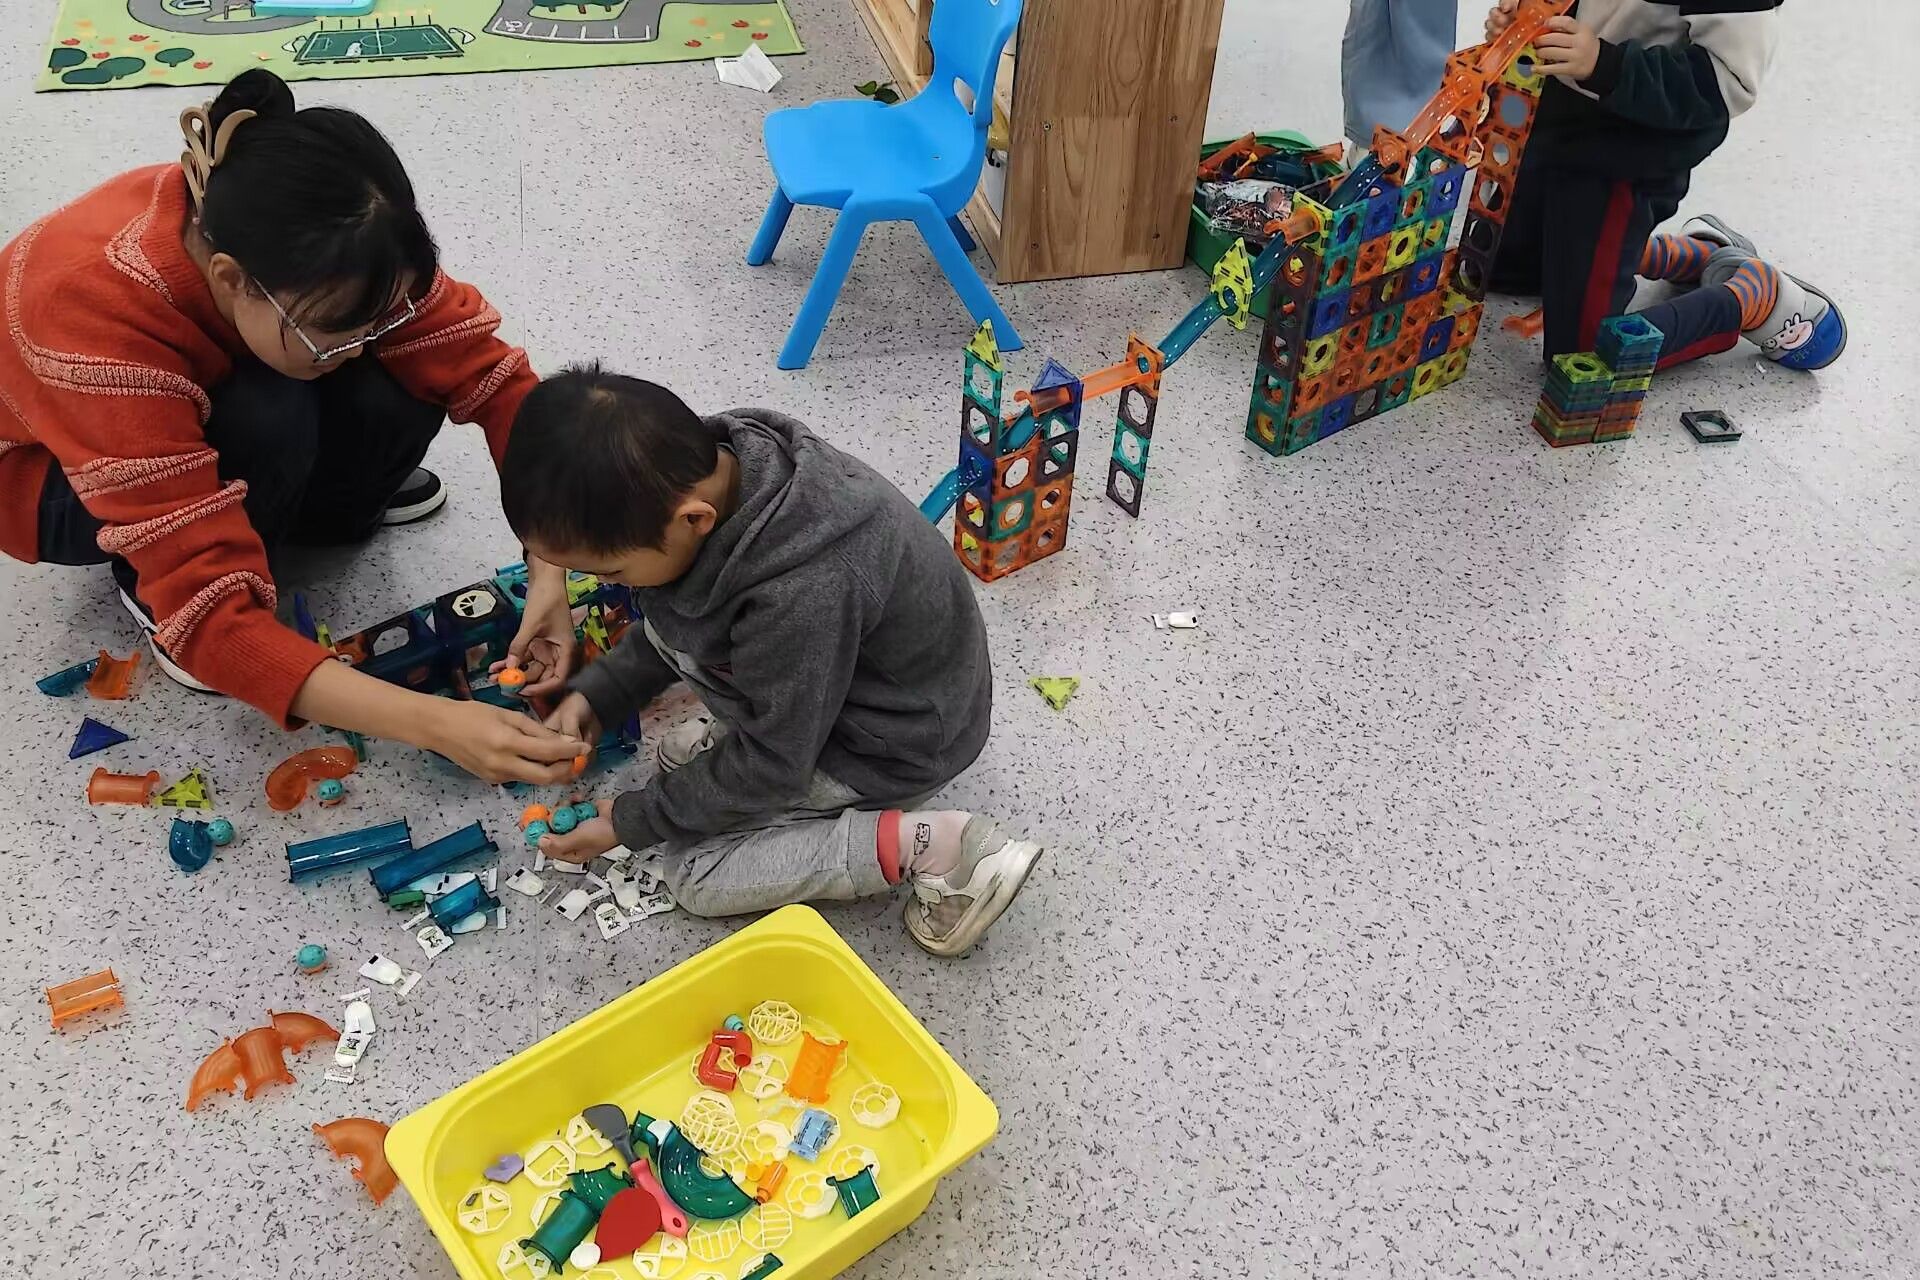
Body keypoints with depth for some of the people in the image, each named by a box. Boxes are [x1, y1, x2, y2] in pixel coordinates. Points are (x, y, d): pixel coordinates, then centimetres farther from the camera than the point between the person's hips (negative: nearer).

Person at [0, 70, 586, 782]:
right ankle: (153, 597, -7)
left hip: (202, 401, 4)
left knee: (400, 400, -24)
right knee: (270, 422, -35)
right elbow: (211, 618, -44)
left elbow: (480, 367, -24)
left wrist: (549, 567, -35)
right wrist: (435, 725, -51)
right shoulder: (103, 327, -43)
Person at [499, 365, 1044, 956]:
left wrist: (630, 823, -13)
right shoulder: (696, 474, -17)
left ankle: (927, 847, -11)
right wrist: (595, 693, -3)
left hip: (897, 739, -8)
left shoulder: (797, 597, -42)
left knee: (695, 872, -7)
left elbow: (771, 767, -24)